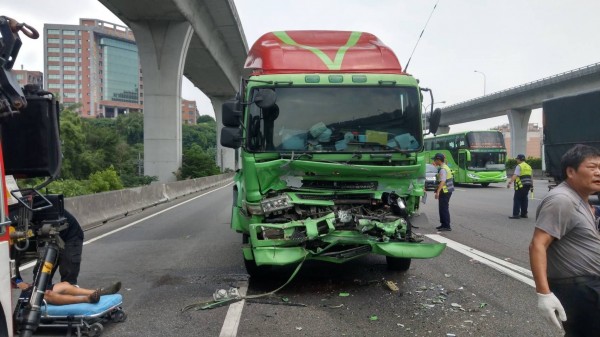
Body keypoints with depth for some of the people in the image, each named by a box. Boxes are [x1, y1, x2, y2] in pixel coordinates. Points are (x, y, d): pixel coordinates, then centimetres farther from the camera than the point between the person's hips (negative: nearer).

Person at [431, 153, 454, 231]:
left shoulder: (443, 169, -19)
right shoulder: (445, 167, 14)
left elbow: (442, 181, -28)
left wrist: (437, 192, -33)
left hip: (445, 192, -10)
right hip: (447, 191, 10)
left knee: (444, 208, -6)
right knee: (442, 208, 17)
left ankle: (447, 226, -2)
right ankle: (444, 224, 25)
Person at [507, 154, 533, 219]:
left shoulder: (519, 166, -7)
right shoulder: (528, 166, 19)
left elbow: (515, 175, -20)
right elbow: (531, 177, 24)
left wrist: (509, 182, -27)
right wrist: (532, 185, 32)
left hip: (521, 185, -8)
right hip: (528, 185, 8)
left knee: (517, 199, -5)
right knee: (524, 199, 15)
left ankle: (516, 214, -9)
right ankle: (524, 213, 18)